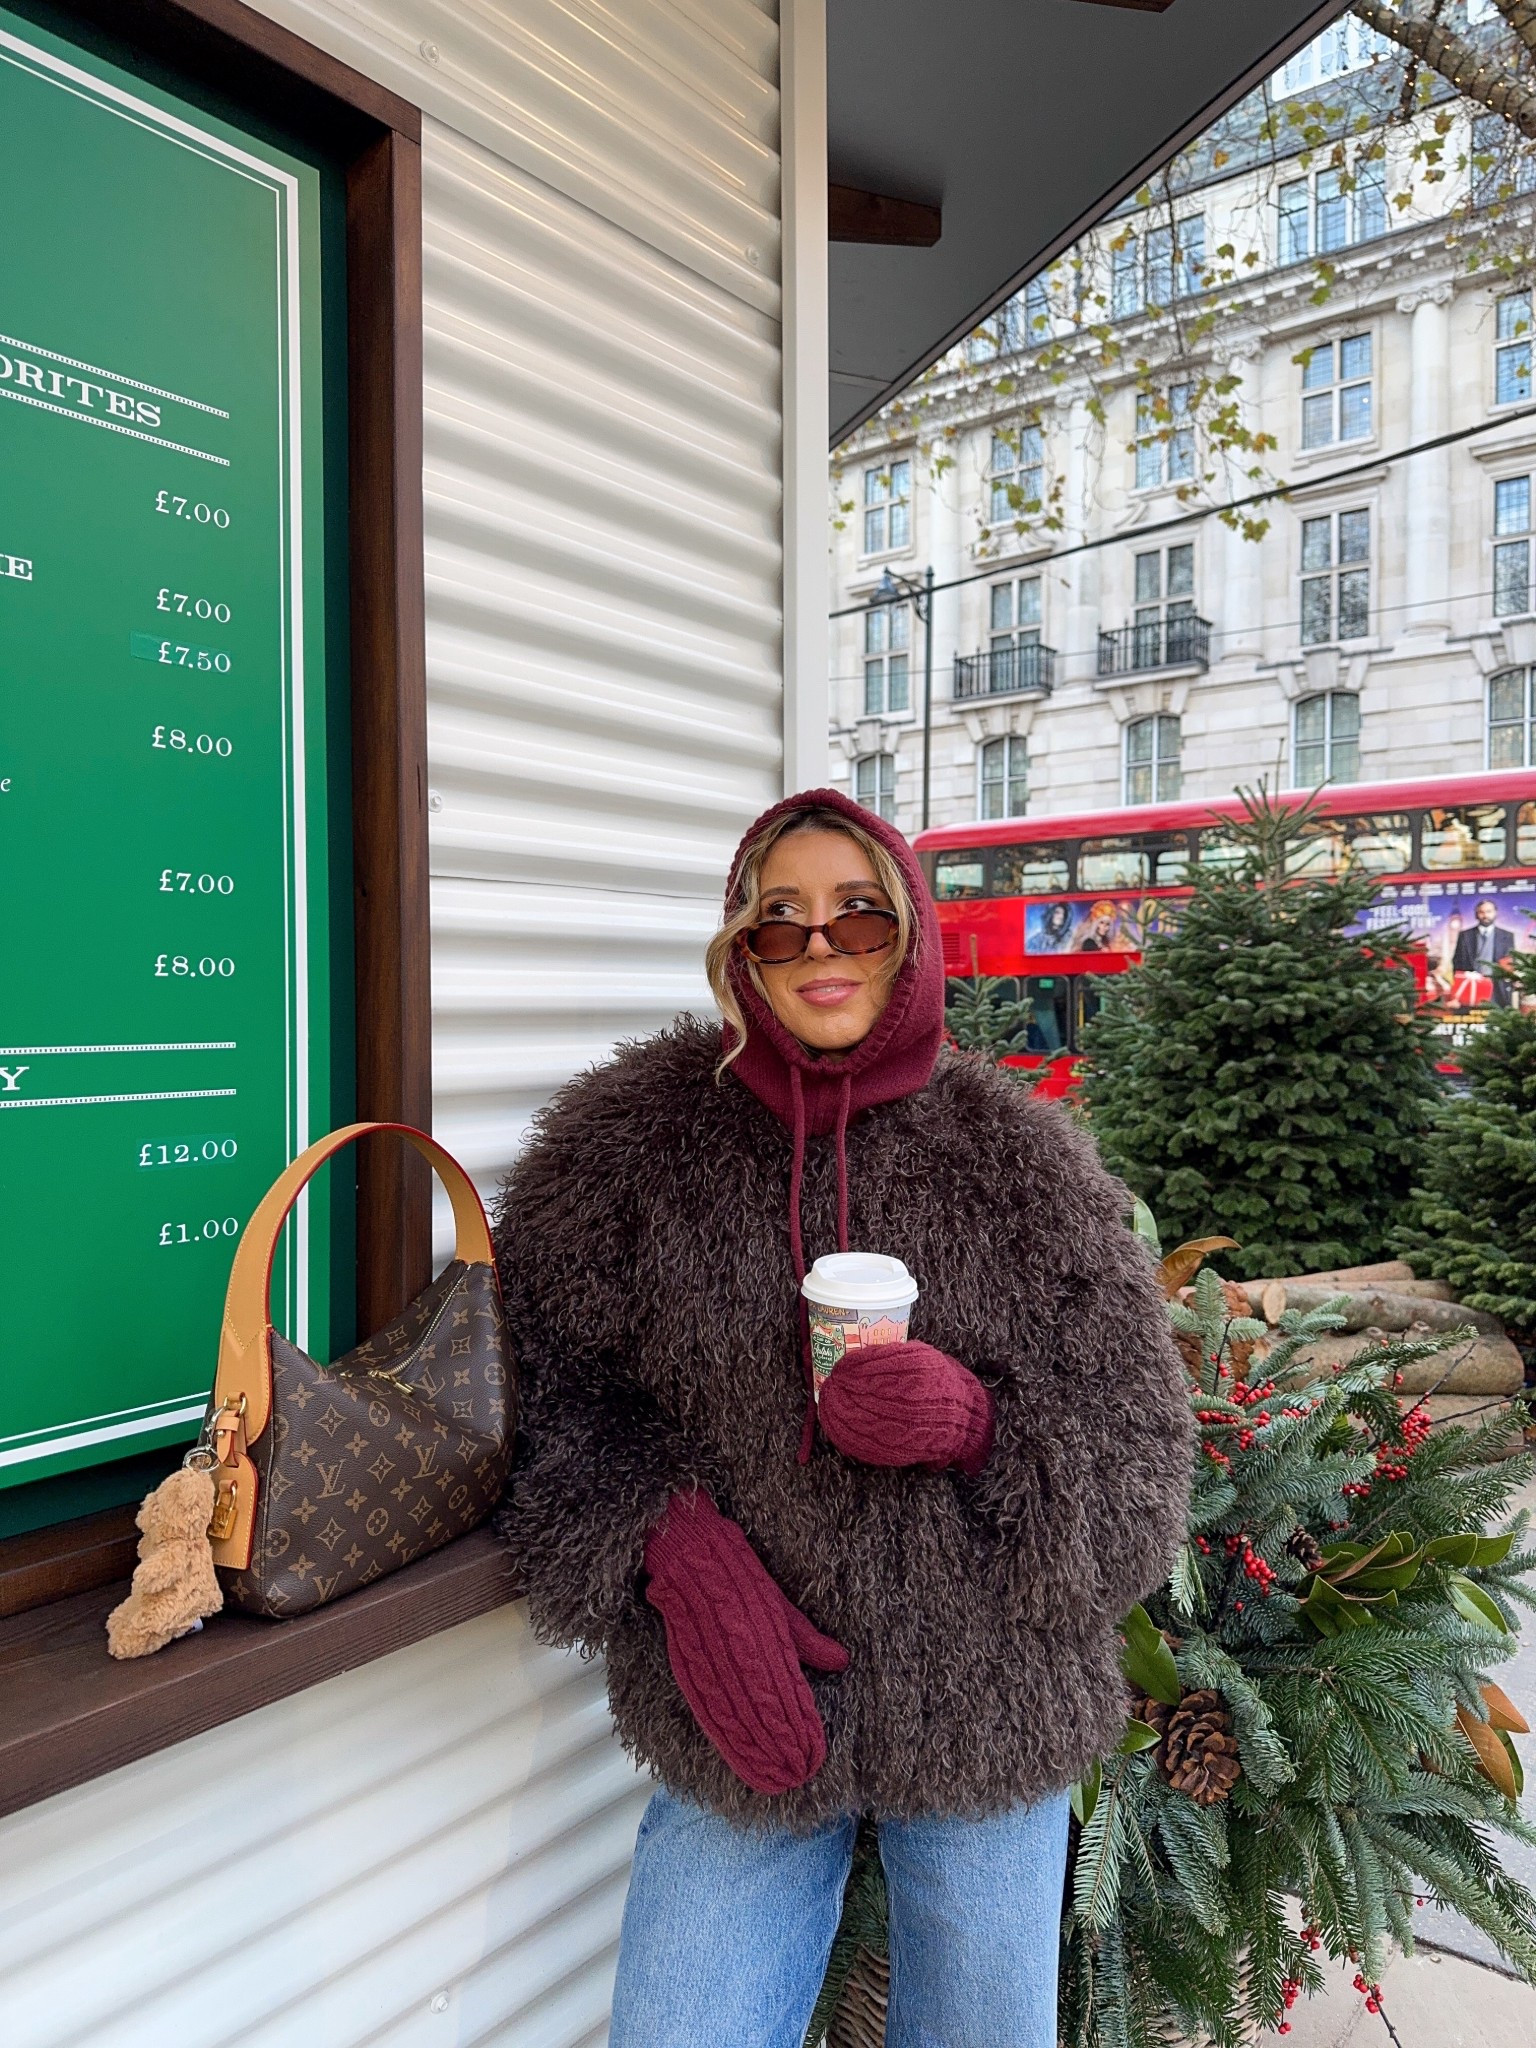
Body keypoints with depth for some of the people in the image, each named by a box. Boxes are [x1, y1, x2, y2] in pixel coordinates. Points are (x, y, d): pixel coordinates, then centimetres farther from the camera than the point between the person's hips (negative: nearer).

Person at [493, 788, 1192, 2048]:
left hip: (987, 1709, 1)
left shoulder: (1017, 1153, -7)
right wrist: (674, 1550, -18)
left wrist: (977, 1425, -21)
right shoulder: (637, 1137, -6)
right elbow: (558, 1390, -3)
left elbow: (1141, 1458, -3)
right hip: (741, 1727, 0)